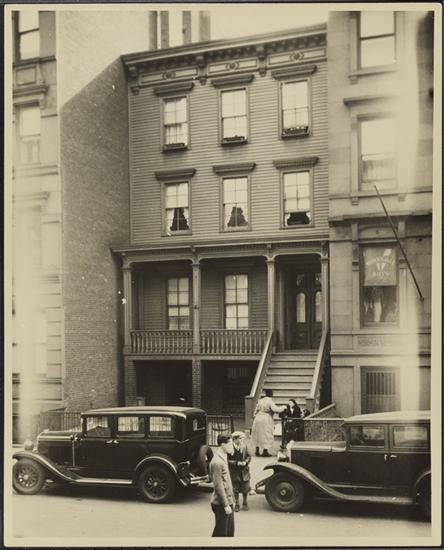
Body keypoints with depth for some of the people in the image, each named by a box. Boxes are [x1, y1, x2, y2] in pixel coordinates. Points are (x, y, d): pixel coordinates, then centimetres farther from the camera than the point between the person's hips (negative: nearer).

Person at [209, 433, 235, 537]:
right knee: (221, 532, 2)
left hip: (227, 502, 9)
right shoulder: (217, 462, -22)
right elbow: (218, 486, -22)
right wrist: (226, 505, -19)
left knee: (230, 531, 17)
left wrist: (231, 500, 17)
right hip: (221, 504, -9)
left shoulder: (223, 458, 9)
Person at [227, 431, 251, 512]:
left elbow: (248, 456, 4)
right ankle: (236, 504, 30)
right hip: (234, 472, -3)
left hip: (244, 471, 3)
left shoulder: (244, 446, -4)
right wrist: (236, 463, -24)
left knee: (245, 488, 13)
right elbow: (228, 460, -15)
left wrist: (246, 462, -15)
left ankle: (245, 503, 36)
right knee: (235, 489, 11)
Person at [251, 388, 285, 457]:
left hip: (258, 419, 6)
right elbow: (275, 409, -26)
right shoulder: (270, 402, -13)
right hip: (266, 420, -6)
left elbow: (256, 411, 14)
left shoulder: (260, 401, 7)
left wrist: (255, 416, 25)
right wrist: (283, 407, -12)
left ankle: (257, 450, 17)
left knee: (258, 435, 16)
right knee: (267, 435, 5)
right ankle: (265, 451, 7)